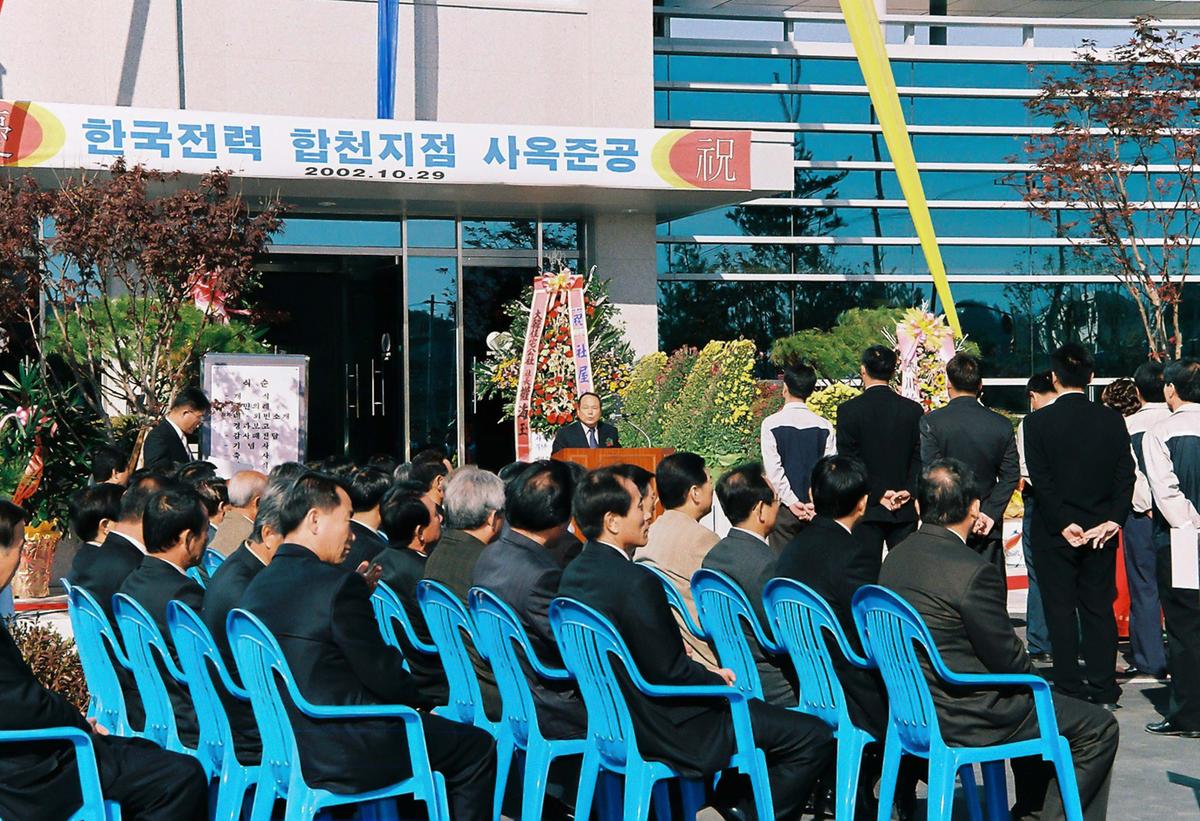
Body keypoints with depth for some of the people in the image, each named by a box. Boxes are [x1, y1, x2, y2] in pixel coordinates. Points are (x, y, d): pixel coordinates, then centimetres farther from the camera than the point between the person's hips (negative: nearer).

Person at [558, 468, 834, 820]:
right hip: (664, 730, -10)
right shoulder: (636, 582, -27)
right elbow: (671, 673, -23)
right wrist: (719, 681, -5)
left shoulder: (573, 575, 2)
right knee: (816, 737, -9)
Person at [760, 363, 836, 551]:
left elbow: (774, 470, -11)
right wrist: (815, 504, -5)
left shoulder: (771, 424, -6)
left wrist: (792, 503, -10)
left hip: (784, 508, -3)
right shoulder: (824, 426, 2)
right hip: (817, 511, 3)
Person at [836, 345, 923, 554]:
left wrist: (877, 494, -8)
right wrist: (908, 490, -4)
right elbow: (920, 457, 1)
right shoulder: (914, 410, 4)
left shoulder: (849, 410, -5)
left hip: (867, 509, -3)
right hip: (905, 511, 3)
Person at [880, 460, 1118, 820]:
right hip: (959, 718, -9)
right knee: (1099, 728, 2)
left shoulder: (894, 559, 2)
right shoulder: (973, 571, -23)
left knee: (1031, 703, 32)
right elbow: (1007, 659, -16)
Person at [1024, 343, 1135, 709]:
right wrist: (1112, 520, -5)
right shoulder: (1112, 420, 0)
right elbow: (1125, 476, -3)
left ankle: (1070, 691, 5)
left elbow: (1042, 480, -12)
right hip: (1102, 531, 3)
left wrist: (1064, 524, -10)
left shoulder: (1038, 422, -8)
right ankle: (1103, 691, 10)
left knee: (1061, 612, 3)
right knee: (1100, 610, 9)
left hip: (1054, 533, -3)